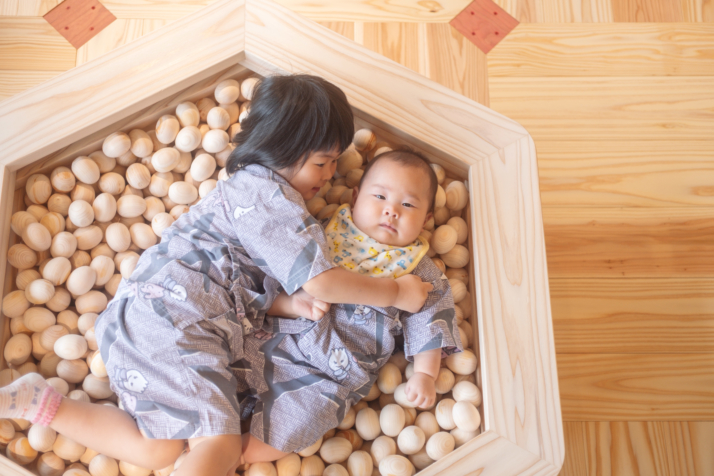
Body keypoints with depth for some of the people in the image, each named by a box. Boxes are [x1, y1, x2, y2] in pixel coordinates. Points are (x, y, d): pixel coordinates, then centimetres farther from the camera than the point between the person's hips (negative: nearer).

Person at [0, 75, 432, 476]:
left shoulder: (251, 186, 22)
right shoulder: (271, 196, -10)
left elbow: (251, 284, 16)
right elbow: (320, 280, -17)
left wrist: (292, 303, -2)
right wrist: (395, 293, -4)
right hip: (172, 322, -10)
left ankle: (44, 402, 8)